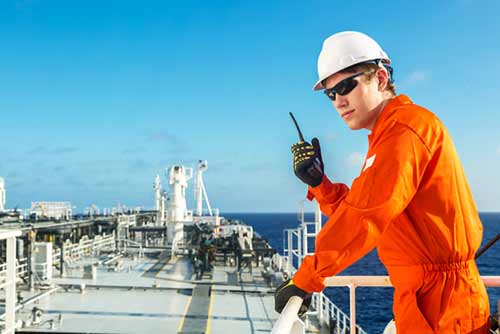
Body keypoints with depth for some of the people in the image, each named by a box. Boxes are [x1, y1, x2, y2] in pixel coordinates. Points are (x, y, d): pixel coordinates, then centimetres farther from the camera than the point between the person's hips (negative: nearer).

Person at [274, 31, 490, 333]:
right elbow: (352, 212, 13)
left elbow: (367, 215, -25)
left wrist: (306, 278, -22)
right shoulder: (386, 138, 14)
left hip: (440, 302, -9)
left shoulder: (407, 125, -15)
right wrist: (317, 183, -3)